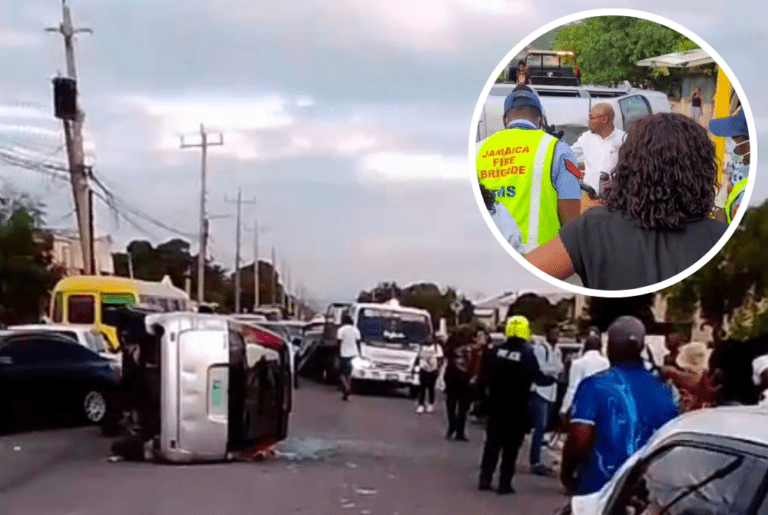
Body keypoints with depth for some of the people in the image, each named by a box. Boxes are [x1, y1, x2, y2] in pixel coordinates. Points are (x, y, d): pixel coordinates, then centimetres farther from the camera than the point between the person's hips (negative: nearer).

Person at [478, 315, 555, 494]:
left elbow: (486, 374, 5)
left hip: (496, 404, 3)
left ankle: (485, 479, 12)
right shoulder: (528, 354, -12)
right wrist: (552, 379, 14)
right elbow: (537, 378, -5)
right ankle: (505, 483, 3)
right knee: (511, 446, 5)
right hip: (516, 407, -3)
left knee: (492, 442, 13)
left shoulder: (497, 351, -2)